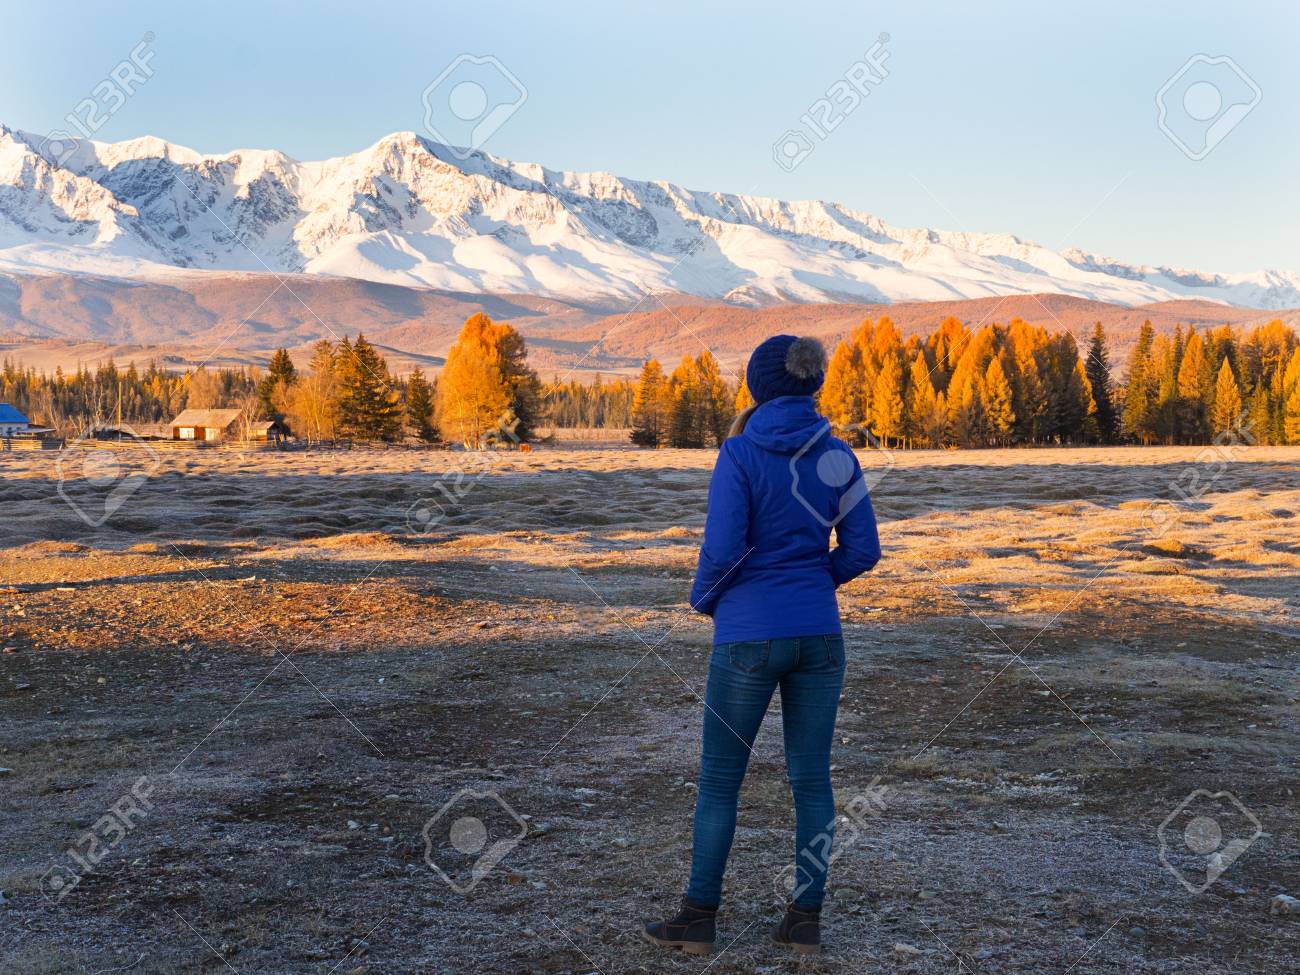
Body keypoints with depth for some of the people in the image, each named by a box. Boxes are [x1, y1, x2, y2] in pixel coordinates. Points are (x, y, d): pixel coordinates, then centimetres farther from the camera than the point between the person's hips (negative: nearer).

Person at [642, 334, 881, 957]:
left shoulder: (741, 454, -12)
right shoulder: (837, 456, 2)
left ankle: (699, 919, 13)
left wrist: (704, 598, 3)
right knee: (811, 777, 10)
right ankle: (805, 919, 14)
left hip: (749, 636, -4)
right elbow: (862, 550, 4)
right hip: (819, 634, 4)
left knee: (719, 778, 8)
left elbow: (723, 548, -17)